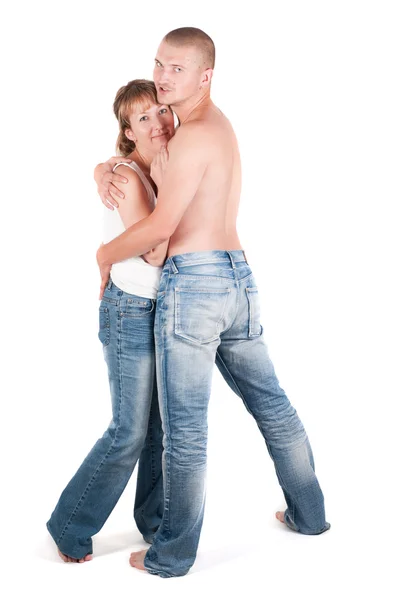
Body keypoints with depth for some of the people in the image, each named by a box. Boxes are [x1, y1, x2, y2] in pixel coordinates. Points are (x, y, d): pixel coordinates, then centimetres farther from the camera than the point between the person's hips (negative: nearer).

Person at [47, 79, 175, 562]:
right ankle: (70, 526, 18)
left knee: (164, 425, 13)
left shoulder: (168, 167, 7)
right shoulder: (126, 175, -16)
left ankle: (154, 521, 30)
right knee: (130, 432, -1)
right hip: (132, 311, -7)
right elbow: (152, 252, -23)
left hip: (166, 309, 7)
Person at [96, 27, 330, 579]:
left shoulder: (195, 134, -12)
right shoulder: (216, 123, 18)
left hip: (194, 282, -10)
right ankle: (309, 513, 33)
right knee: (271, 403, 18)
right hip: (238, 277, 10)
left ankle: (173, 555, 13)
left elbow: (161, 226, -15)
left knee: (185, 427, 0)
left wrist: (105, 254, 0)